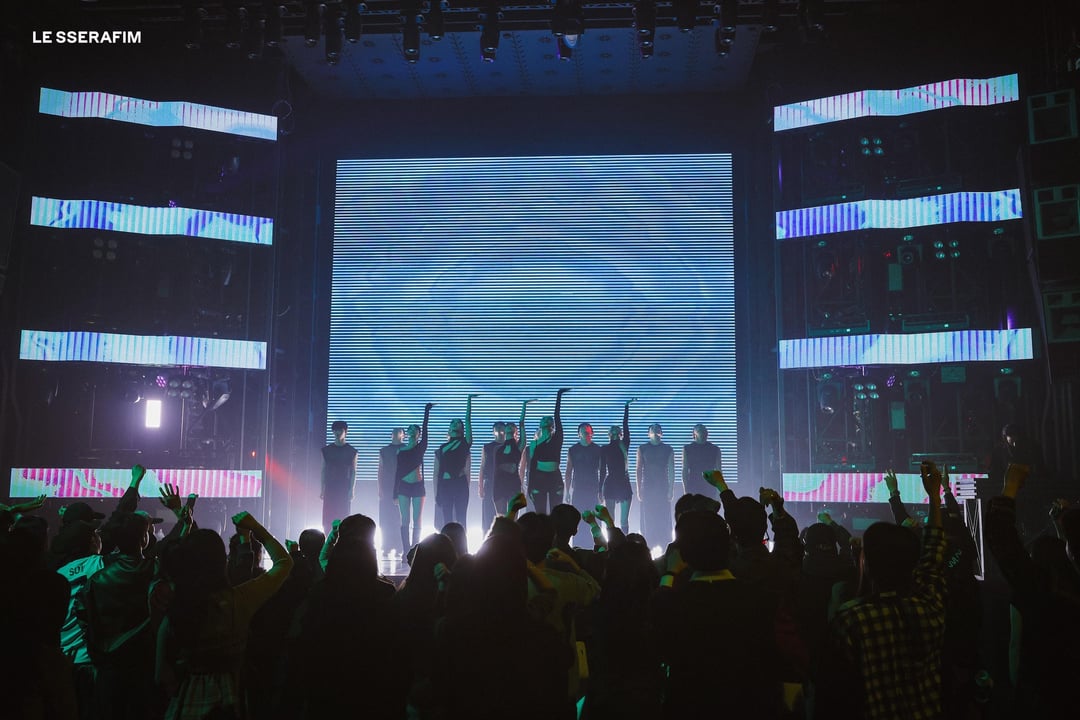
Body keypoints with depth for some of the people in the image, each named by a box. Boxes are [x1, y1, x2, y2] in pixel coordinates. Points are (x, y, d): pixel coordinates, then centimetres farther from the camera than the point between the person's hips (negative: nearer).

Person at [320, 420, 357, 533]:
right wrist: (322, 489, 5)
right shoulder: (327, 450, 9)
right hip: (330, 488, 2)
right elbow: (324, 470, 10)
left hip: (344, 489, -2)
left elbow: (353, 472, 2)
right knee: (327, 519, -2)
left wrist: (351, 490, -7)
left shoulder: (351, 451, 3)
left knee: (342, 519, -4)